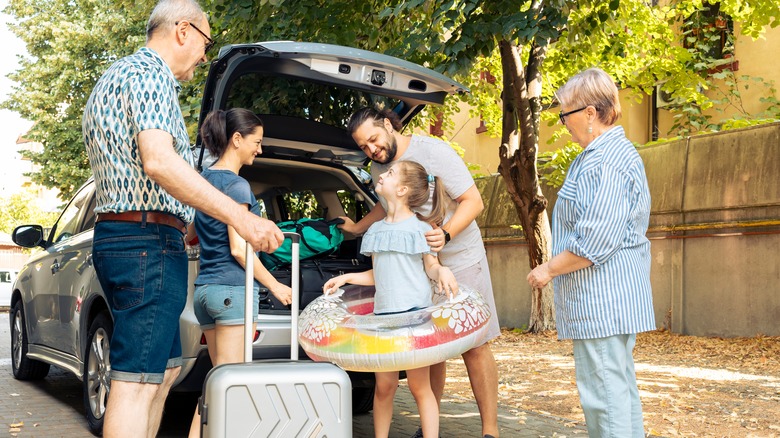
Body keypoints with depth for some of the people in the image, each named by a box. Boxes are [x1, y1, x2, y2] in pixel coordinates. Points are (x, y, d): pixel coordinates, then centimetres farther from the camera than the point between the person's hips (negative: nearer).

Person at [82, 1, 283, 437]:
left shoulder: (115, 79, 26)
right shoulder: (149, 74, -8)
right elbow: (158, 162, -23)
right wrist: (240, 218, -26)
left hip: (117, 236, 11)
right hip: (149, 241, -11)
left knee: (166, 368, 16)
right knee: (138, 381, -11)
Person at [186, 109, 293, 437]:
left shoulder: (204, 179, 15)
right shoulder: (237, 184, -10)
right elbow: (238, 249, -14)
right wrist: (275, 286, -7)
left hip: (204, 287, 9)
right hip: (233, 288, -9)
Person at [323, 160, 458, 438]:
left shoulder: (419, 228, -2)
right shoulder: (376, 230, 14)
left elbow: (431, 267, -2)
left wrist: (442, 271, -24)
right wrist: (346, 278, 12)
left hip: (415, 314, -5)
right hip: (383, 314, 5)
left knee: (419, 387, 0)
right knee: (384, 386, 9)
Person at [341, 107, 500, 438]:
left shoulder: (434, 152, -16)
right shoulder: (378, 167, 4)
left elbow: (474, 201, -18)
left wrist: (446, 234, -32)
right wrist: (358, 228, 19)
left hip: (460, 260, -5)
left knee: (474, 347, -4)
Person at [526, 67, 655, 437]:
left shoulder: (608, 160, -17)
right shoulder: (606, 154, 17)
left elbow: (597, 239, -23)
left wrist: (550, 269, -11)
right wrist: (555, 268, 22)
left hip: (602, 296, -11)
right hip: (610, 296, 11)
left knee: (603, 390, -6)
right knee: (620, 384, 16)